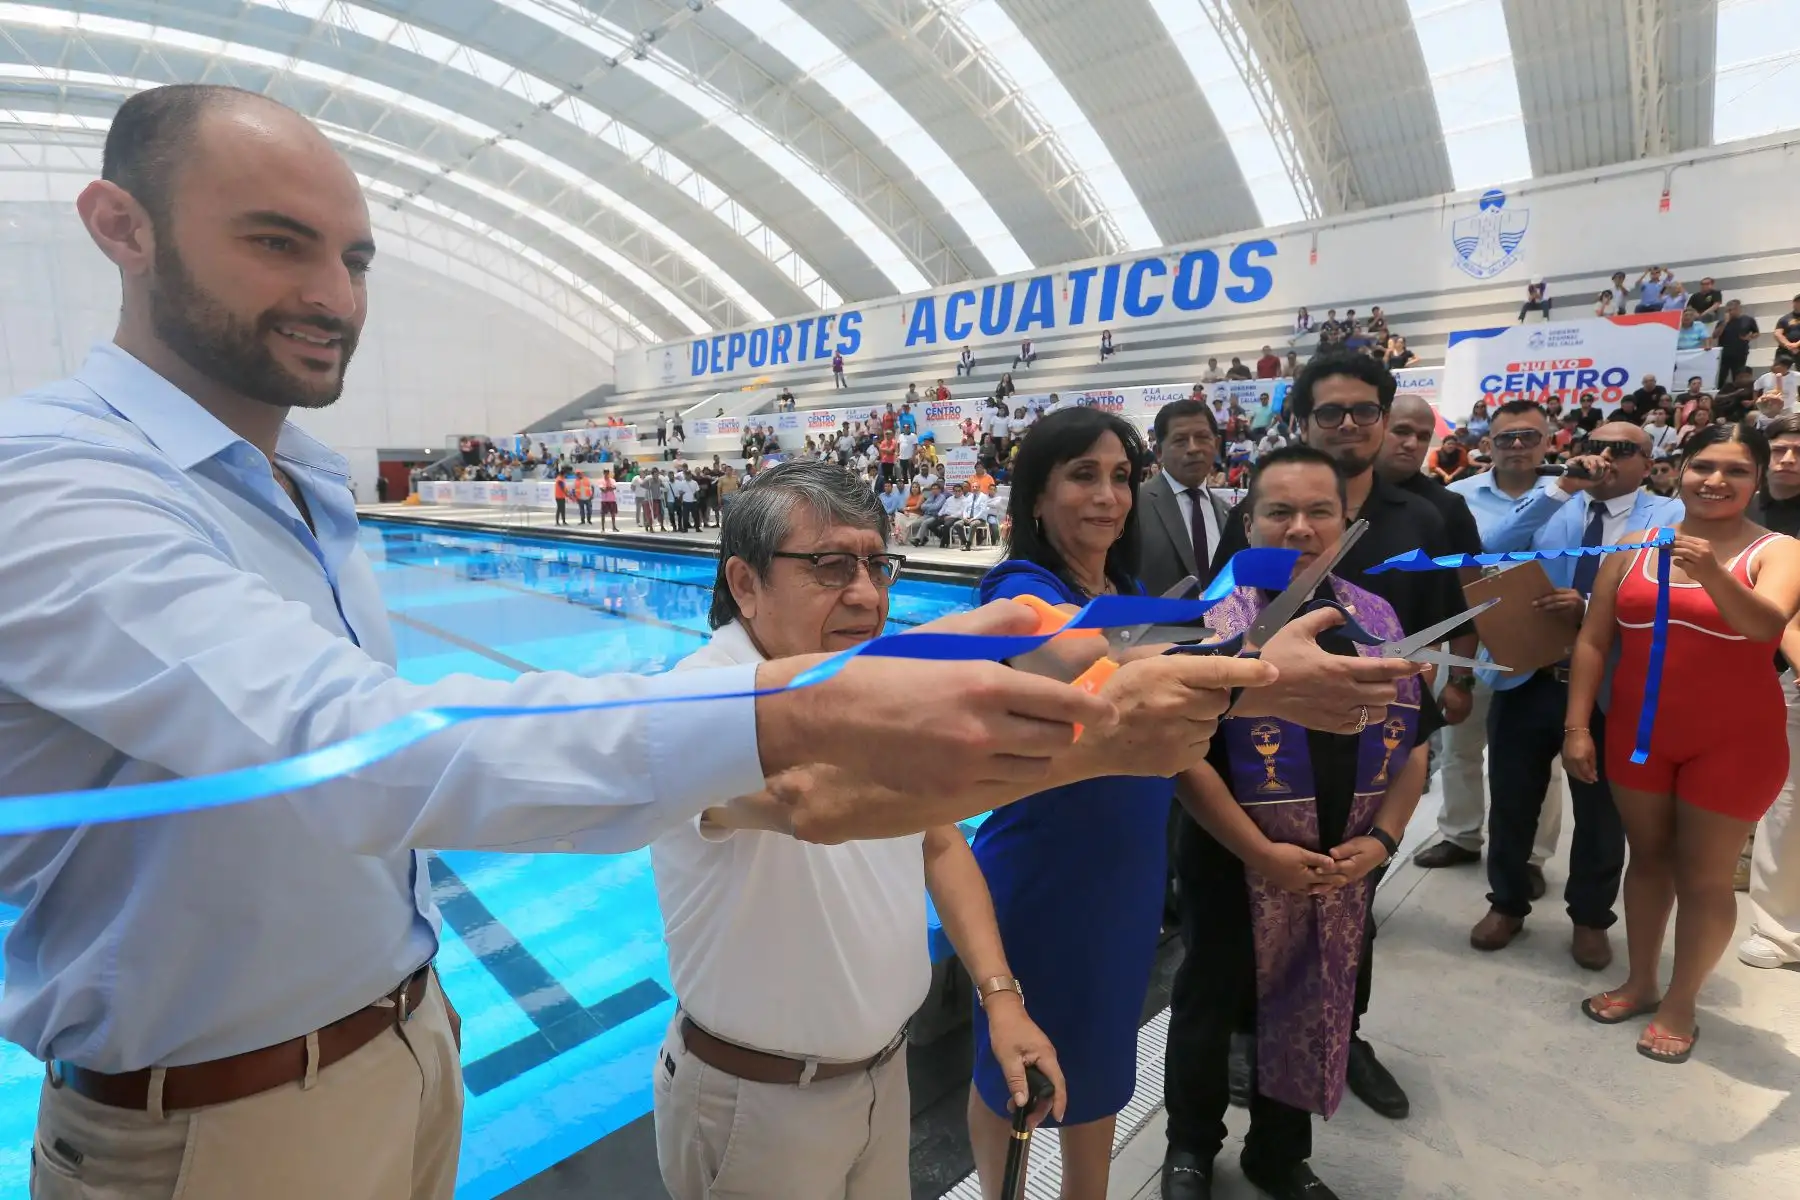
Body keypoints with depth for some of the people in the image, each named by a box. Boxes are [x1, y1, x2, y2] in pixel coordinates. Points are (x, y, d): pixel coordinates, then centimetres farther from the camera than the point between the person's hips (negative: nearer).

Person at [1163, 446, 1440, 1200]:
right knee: (1210, 1009, 15)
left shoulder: (1380, 621, 0)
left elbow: (1413, 743, 7)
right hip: (1234, 864, -4)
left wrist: (1381, 839, -6)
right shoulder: (1213, 621, -15)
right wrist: (1262, 852, -18)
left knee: (1313, 1015, 21)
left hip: (1343, 872, 5)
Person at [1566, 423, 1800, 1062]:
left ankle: (1681, 1002, 24)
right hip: (1638, 730, 3)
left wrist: (1712, 574, -43)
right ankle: (1640, 981, 31)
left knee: (1704, 874, 7)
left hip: (1733, 740, -3)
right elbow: (1593, 643, 2)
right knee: (1648, 857, 15)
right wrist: (1577, 727, -2)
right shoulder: (1634, 548, 2)